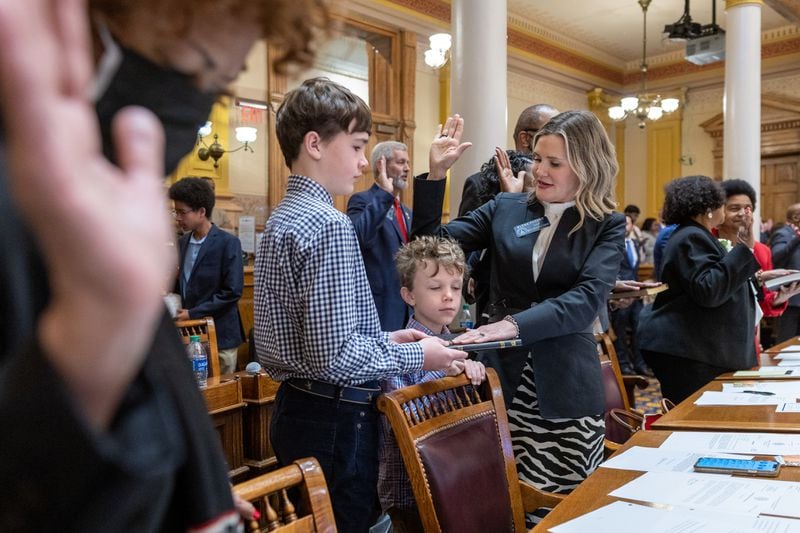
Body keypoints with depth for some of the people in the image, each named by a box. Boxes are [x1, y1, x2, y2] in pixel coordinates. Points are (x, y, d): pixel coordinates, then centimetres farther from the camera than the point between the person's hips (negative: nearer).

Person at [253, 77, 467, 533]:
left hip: (295, 407, 9)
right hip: (336, 417, -9)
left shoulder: (283, 218, 9)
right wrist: (417, 356, -11)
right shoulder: (329, 225, -20)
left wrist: (385, 338, 11)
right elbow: (335, 356, -25)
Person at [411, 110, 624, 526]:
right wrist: (436, 173, -8)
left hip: (564, 386, -1)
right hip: (503, 375, 2)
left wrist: (514, 325, -30)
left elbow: (586, 300, -16)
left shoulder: (607, 226, -1)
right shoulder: (504, 208, 5)